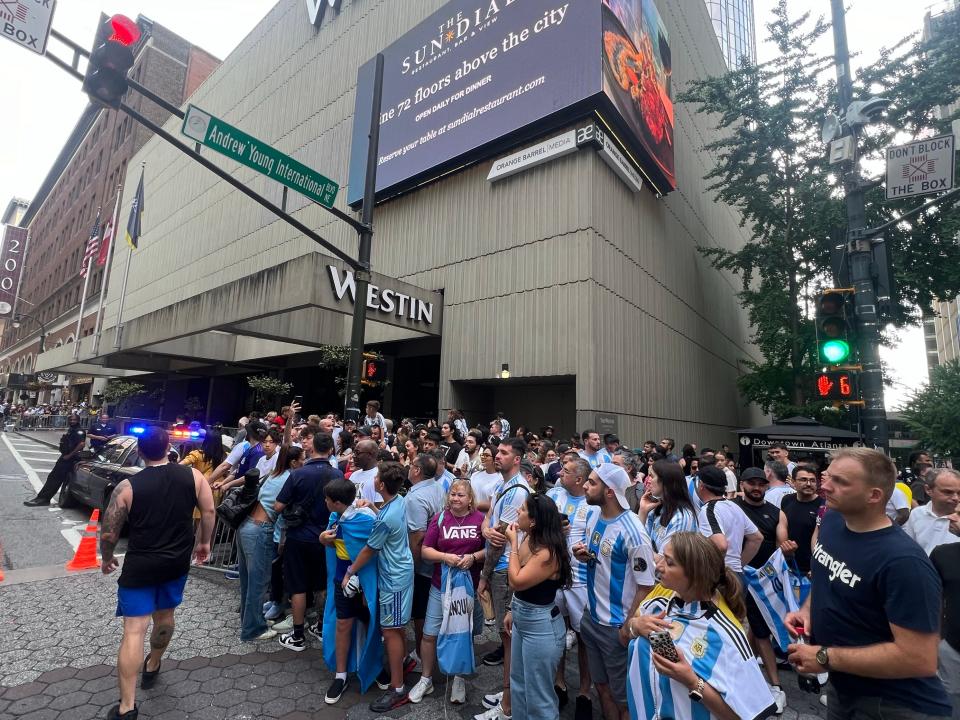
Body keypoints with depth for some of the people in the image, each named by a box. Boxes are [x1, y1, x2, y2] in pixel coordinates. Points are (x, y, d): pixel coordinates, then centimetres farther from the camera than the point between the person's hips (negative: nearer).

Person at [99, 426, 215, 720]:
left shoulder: (127, 486, -13)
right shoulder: (193, 475, -8)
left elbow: (109, 533, -7)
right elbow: (209, 512, -5)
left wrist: (107, 559, 13)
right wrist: (204, 543, 11)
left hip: (140, 565, -3)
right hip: (178, 561, 3)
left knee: (134, 631, 2)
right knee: (164, 615, 24)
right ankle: (152, 667, 47)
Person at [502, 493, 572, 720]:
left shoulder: (548, 553, -28)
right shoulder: (528, 540, -1)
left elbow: (516, 582, -27)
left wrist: (513, 544, -23)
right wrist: (512, 610, 16)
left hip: (541, 626, -9)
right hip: (521, 620, 9)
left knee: (538, 694, 10)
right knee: (518, 685, 26)